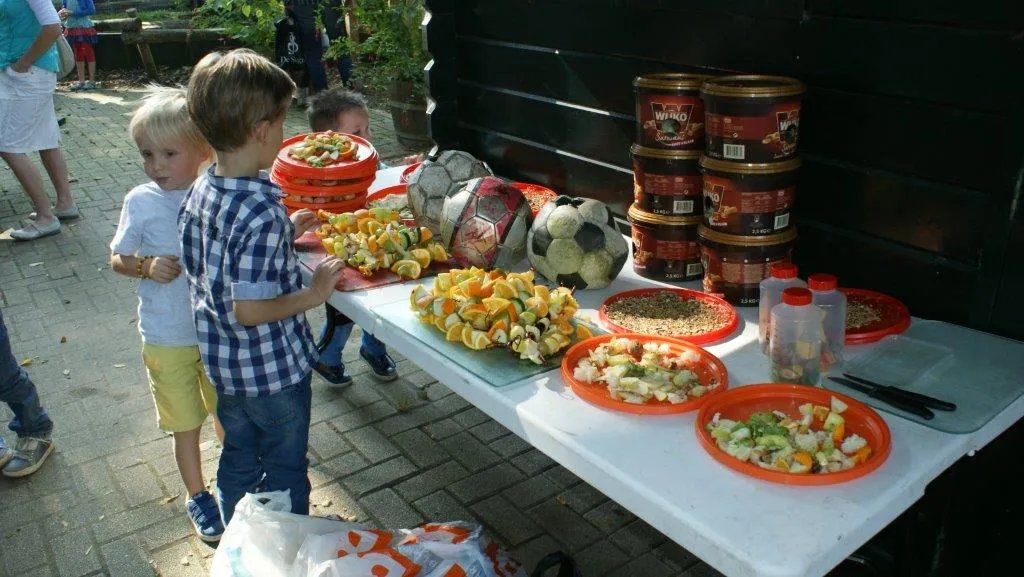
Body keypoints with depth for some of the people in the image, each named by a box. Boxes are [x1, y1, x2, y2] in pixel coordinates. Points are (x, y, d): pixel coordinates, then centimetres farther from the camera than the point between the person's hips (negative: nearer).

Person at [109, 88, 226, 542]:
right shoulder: (141, 203, -13)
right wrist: (146, 266, -23)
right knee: (186, 424, 13)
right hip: (168, 338, -1)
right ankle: (197, 496, 36)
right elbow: (117, 258, -2)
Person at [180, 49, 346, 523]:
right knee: (285, 466, 15)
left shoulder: (200, 191, -4)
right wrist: (314, 293, -18)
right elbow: (249, 309, -30)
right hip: (273, 369, -8)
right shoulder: (263, 213, -31)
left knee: (238, 456, 26)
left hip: (222, 361, 8)